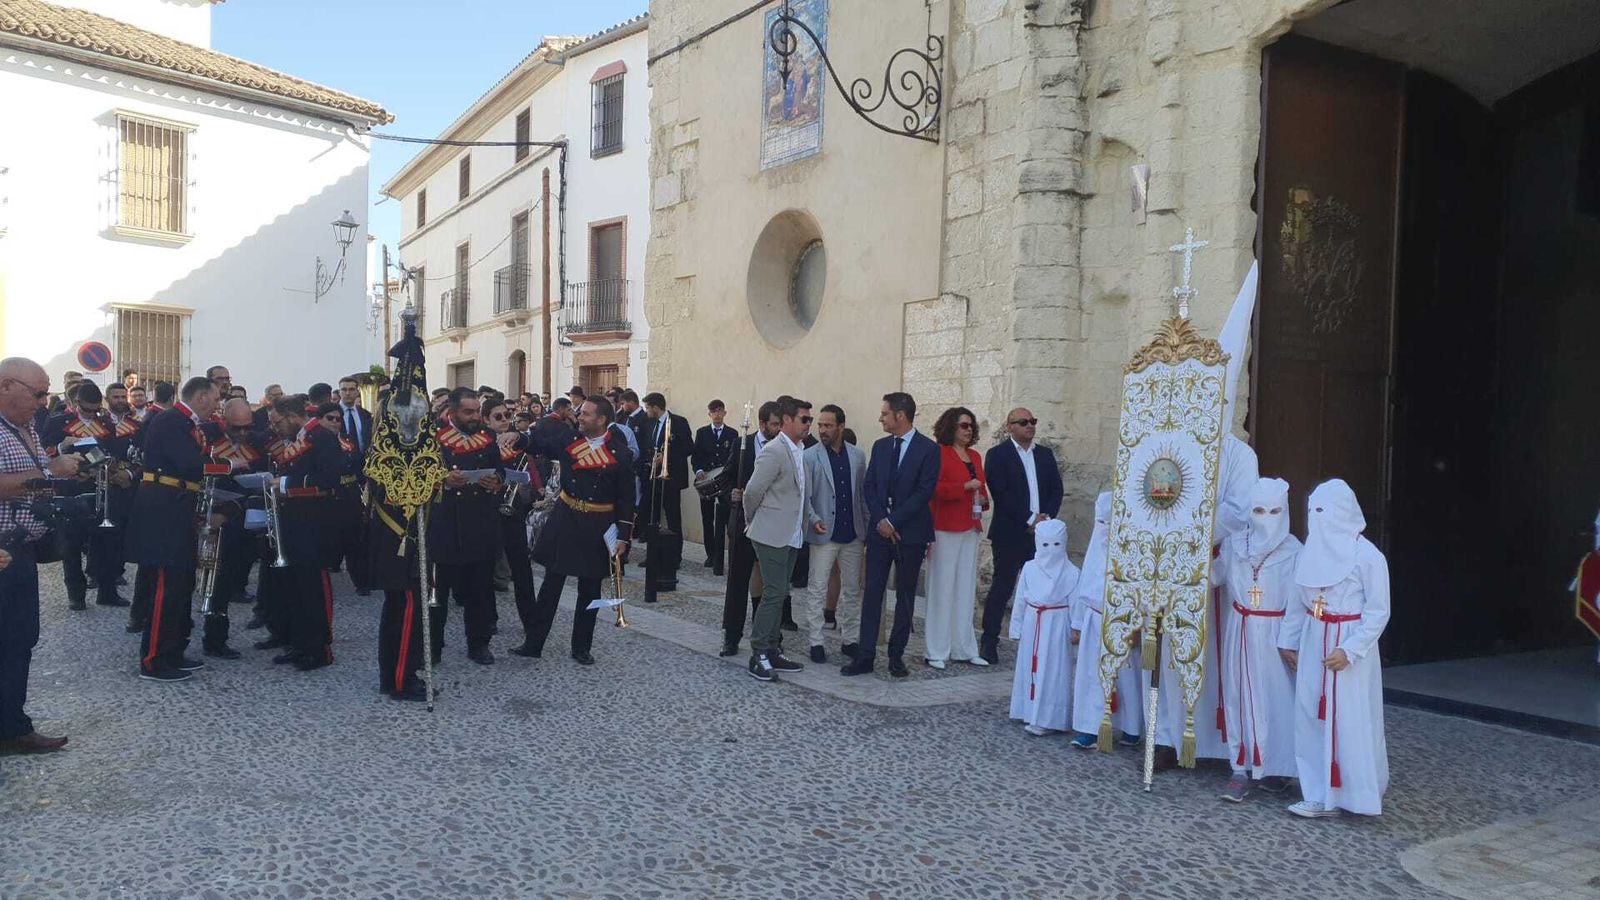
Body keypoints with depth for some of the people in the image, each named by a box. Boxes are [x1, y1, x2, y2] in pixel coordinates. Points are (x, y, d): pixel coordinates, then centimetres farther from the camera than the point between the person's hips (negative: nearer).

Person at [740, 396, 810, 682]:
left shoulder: (798, 451, 11)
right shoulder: (774, 451, -16)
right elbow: (752, 492, -14)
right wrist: (752, 523, -1)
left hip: (790, 536, 8)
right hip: (771, 535, -8)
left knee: (778, 594, 12)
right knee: (773, 594, -7)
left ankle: (771, 652, 20)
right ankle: (758, 656, 1)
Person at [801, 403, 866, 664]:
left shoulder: (857, 456, 6)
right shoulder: (809, 456, -5)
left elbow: (863, 494, 10)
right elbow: (804, 496, -6)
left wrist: (868, 530, 9)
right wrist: (814, 519, -22)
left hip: (853, 535, 4)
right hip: (823, 535, -4)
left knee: (853, 589, 10)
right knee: (817, 590, 0)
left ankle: (849, 639, 21)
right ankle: (815, 642, 8)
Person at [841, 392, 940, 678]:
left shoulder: (928, 449, -7)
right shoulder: (880, 446, 9)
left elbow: (924, 492, -12)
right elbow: (869, 486, 7)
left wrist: (893, 520, -14)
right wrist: (880, 520, -7)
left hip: (910, 533, -4)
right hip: (880, 530, 4)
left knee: (905, 596, 7)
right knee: (872, 593, 1)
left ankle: (897, 656, 15)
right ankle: (865, 656, 5)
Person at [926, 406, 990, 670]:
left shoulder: (975, 457, 16)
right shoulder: (939, 453, -6)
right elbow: (934, 488, -15)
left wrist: (983, 499, 5)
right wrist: (965, 487, -19)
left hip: (970, 529, 7)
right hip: (945, 529, -7)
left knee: (966, 589, 10)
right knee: (942, 589, -4)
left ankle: (964, 648, 17)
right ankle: (937, 652, 3)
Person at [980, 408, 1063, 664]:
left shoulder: (1045, 455, 15)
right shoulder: (997, 455, -2)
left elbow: (1056, 490, 11)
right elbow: (1001, 493, -11)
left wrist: (1046, 517, -6)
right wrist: (1030, 520, -13)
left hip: (1040, 533, 4)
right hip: (1010, 534, -4)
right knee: (1002, 588, 0)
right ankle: (989, 642, 7)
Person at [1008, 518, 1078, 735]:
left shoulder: (1071, 572, -7)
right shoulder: (1029, 568, 2)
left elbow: (1074, 603, -4)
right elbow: (1021, 600, 8)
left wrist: (1076, 629, -7)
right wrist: (1017, 626, 8)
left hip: (1057, 626, -4)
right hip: (1033, 624, 4)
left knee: (1052, 671, -3)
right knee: (1030, 667, 10)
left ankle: (1046, 719, 1)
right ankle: (1030, 713, 21)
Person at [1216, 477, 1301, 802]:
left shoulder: (1293, 551, -8)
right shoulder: (1234, 544, 3)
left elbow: (1296, 602, -10)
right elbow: (1213, 577, 17)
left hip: (1272, 636, -3)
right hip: (1239, 633, 3)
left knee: (1275, 699, 1)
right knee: (1239, 698, 5)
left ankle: (1276, 768, 17)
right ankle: (1241, 769, 12)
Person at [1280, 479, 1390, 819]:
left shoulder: (1368, 557, -13)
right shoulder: (1312, 551, 6)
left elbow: (1378, 612, -12)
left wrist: (1350, 650, -18)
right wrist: (1287, 640, 14)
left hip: (1349, 646, -6)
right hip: (1313, 644, 6)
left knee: (1351, 721, -1)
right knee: (1312, 718, 6)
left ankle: (1359, 794, 14)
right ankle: (1322, 796, 13)